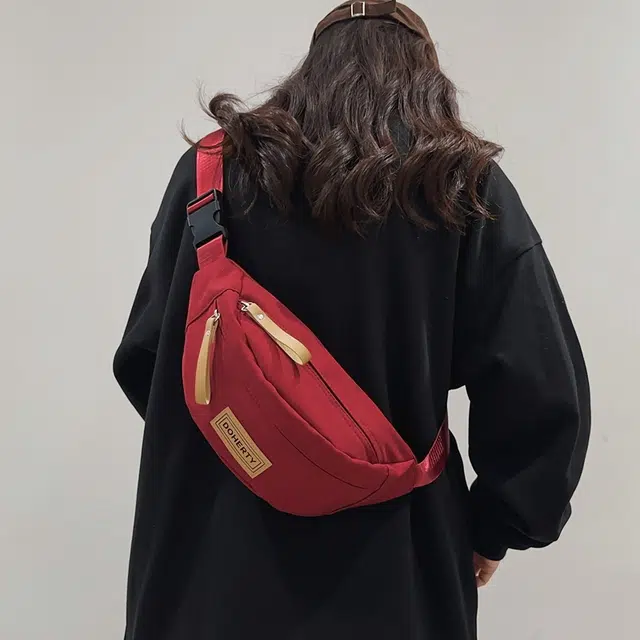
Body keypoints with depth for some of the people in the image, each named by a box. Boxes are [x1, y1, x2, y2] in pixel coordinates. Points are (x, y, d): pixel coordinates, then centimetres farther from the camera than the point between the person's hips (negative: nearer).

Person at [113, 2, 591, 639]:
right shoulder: (465, 189, -9)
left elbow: (144, 356, 1)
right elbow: (544, 393, -10)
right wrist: (494, 526, 5)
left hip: (219, 543, 2)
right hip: (391, 561, -1)